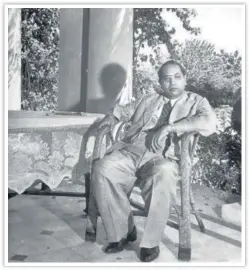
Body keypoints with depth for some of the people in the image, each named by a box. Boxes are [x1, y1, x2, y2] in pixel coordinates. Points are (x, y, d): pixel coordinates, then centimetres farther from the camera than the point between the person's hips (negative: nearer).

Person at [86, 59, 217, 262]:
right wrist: (113, 116, 11)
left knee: (164, 175, -39)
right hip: (131, 151, 4)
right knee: (102, 168, -27)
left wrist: (171, 127, -16)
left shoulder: (197, 102, 14)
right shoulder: (148, 100, 26)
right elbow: (126, 111, 35)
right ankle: (123, 231, -9)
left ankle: (151, 242, -18)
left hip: (164, 158, -3)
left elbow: (209, 123, -7)